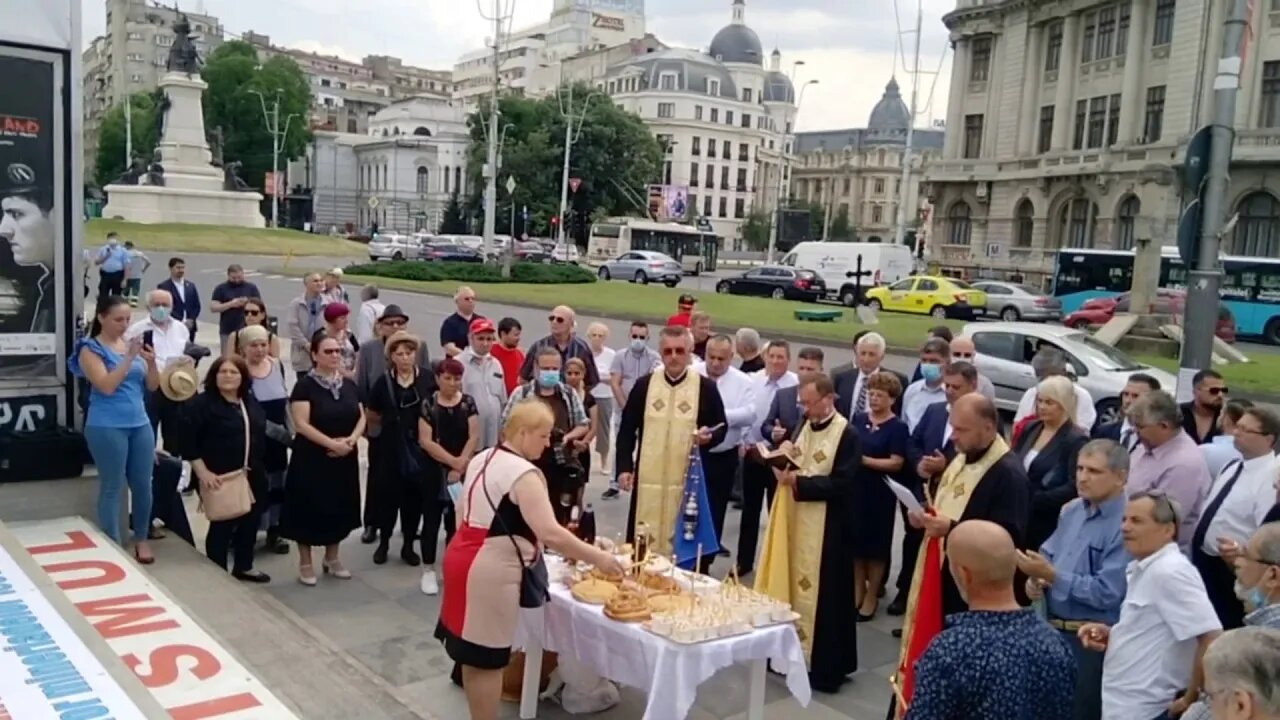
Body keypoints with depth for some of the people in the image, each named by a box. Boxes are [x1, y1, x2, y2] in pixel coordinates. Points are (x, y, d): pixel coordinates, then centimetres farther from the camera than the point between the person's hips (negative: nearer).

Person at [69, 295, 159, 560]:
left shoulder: (131, 343, 9)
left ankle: (141, 539, 25)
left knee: (143, 484, 10)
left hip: (140, 424, 5)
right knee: (112, 487, 2)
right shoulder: (91, 349, -5)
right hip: (107, 427, -5)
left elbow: (152, 386, 8)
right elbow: (107, 386, -18)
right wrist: (129, 357, -20)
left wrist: (151, 362, -10)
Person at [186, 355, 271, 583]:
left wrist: (261, 469, 14)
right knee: (221, 527, -1)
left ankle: (244, 567, 31)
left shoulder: (251, 404, 12)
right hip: (220, 479, -7)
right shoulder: (203, 403, -10)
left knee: (250, 523, 14)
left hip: (252, 477, 7)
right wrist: (202, 473, -20)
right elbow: (190, 442, -14)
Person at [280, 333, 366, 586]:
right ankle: (305, 563, 15)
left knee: (339, 507, 13)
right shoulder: (305, 385, -10)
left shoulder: (348, 384, 8)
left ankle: (332, 558, 28)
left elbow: (361, 417, 7)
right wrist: (331, 443, -23)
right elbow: (301, 424, -18)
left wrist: (351, 439, -12)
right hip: (312, 459, -6)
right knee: (310, 508, 2)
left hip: (344, 459, 6)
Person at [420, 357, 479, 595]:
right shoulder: (428, 404, -5)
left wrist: (460, 465, -14)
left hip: (462, 472, 2)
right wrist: (453, 461, -16)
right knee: (432, 520, 4)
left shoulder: (468, 403, 1)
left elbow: (473, 437, -4)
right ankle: (429, 571, 14)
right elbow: (426, 441, -11)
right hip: (434, 471, -2)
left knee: (456, 521, 7)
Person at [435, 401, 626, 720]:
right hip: (490, 571, -10)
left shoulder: (481, 459, 9)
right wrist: (597, 558, -20)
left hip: (464, 557, 10)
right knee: (487, 659, 1)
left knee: (473, 654, 19)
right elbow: (550, 534, -26)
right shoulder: (523, 473, -19)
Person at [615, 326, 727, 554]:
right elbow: (626, 429, 7)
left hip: (687, 481, -1)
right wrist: (624, 467, -2)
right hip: (648, 479, 1)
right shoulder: (644, 385, 4)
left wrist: (709, 437, -15)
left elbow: (721, 428, 8)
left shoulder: (706, 388, 0)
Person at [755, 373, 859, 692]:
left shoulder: (846, 435, -14)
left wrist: (797, 481, -20)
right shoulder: (805, 425, 8)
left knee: (823, 593, 1)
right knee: (795, 587, 14)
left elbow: (841, 484, -19)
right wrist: (785, 457, -6)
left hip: (825, 528, -7)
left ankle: (826, 667, 12)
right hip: (795, 520, 7)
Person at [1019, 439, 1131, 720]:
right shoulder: (1071, 511, 8)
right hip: (1053, 632, 8)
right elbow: (1047, 555, 15)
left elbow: (1106, 593, -24)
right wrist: (1036, 578, -6)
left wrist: (1052, 576, -21)